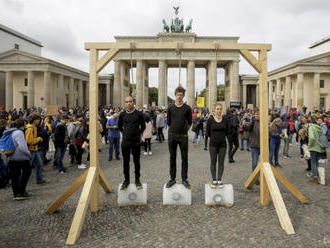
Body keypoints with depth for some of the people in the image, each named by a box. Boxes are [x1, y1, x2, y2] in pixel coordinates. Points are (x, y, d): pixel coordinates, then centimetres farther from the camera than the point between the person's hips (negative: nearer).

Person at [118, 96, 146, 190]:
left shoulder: (139, 114, -3)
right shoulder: (122, 114, 2)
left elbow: (143, 126, 9)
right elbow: (119, 126, 19)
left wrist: (139, 134, 9)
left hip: (136, 141, -2)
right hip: (125, 141, 2)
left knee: (136, 161, 7)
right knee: (125, 161, 8)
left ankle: (137, 180, 19)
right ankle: (126, 180, 20)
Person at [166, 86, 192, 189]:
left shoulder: (187, 108, -1)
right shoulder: (170, 107, 2)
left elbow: (189, 122, 8)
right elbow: (168, 122, 11)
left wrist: (184, 131, 10)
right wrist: (173, 130, 12)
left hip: (183, 136, -1)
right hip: (172, 136, 1)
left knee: (184, 158, 4)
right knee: (172, 157, 8)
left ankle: (184, 179, 15)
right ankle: (172, 178, 18)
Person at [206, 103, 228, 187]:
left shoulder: (225, 120, 0)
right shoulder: (210, 120, -7)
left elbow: (226, 131, 13)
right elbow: (207, 132, 3)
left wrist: (221, 137, 11)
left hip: (222, 144, 2)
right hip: (213, 144, -2)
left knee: (221, 162, 6)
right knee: (213, 162, 5)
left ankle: (219, 180, 15)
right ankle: (214, 180, 14)